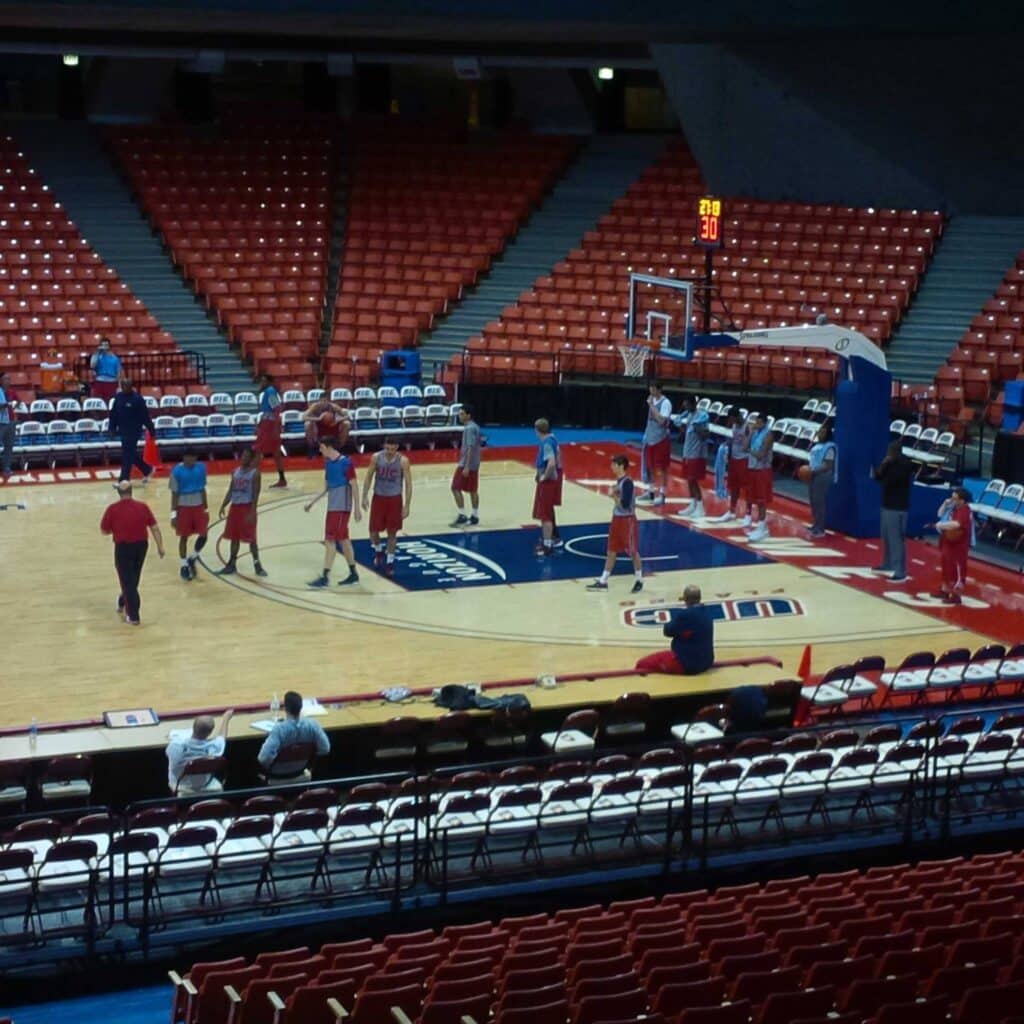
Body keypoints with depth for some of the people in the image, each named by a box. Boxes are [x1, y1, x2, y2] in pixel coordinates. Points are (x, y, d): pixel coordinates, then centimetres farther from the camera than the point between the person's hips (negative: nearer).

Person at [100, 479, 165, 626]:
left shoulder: (112, 509, -12)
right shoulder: (143, 507, -5)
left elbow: (104, 531, -2)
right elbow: (154, 528, -3)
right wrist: (160, 547, 4)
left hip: (123, 548, -3)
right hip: (141, 545, 3)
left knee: (128, 582, 5)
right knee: (133, 579, 23)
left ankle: (133, 616, 4)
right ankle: (123, 603, 44)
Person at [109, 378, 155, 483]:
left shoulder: (137, 398, -12)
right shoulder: (118, 397, 5)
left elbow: (145, 415, -10)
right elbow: (113, 413, 10)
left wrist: (151, 429, -8)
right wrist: (112, 428, 6)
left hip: (134, 431, -7)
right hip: (123, 431, 7)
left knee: (127, 456, -7)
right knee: (132, 454, 15)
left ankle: (124, 480, -4)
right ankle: (148, 470, 34)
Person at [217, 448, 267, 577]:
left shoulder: (255, 473, -8)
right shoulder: (235, 472, 11)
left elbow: (255, 494, -13)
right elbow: (230, 491, 14)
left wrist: (252, 512, -21)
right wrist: (223, 506, 6)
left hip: (247, 507, -6)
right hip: (235, 506, 6)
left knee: (251, 538, -4)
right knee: (234, 537, 11)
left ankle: (257, 565, 4)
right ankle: (231, 565, 19)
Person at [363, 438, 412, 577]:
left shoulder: (403, 461, -14)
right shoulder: (376, 458, -9)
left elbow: (408, 484, -9)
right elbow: (369, 477, 2)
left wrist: (407, 505, -12)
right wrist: (365, 496, -5)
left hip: (395, 499, -1)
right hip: (379, 498, 1)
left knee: (392, 532, 4)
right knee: (373, 531, 1)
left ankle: (390, 561, 18)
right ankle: (378, 551, 31)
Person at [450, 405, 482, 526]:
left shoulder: (469, 428, -17)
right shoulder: (474, 426, 14)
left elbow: (470, 448, -23)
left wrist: (466, 466, -24)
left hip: (466, 464, -10)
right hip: (474, 465, 10)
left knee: (456, 488, -6)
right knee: (473, 490, 11)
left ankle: (462, 515, -8)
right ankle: (475, 516, 14)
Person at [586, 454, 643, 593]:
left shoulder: (627, 483, -22)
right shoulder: (618, 480, 7)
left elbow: (624, 505, -27)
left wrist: (614, 495, -16)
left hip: (627, 519, -9)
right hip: (617, 518, 9)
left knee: (633, 551, 4)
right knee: (611, 550, 11)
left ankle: (639, 580, 18)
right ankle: (603, 582, 15)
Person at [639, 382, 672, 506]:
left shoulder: (665, 403, -15)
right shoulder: (653, 400, 10)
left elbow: (661, 420, -25)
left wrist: (652, 405, -22)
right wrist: (647, 434, 15)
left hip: (661, 439, -8)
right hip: (651, 438, 8)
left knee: (661, 468, -5)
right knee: (651, 467, 14)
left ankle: (661, 494, -3)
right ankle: (652, 492, 24)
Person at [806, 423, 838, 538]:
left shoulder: (829, 447, -12)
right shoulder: (816, 446, 16)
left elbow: (828, 466, -17)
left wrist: (814, 471, -23)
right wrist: (807, 470, 7)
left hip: (823, 477, -9)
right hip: (813, 476, 9)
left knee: (820, 502, -10)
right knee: (813, 501, 12)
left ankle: (820, 529, -8)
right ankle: (815, 525, 22)